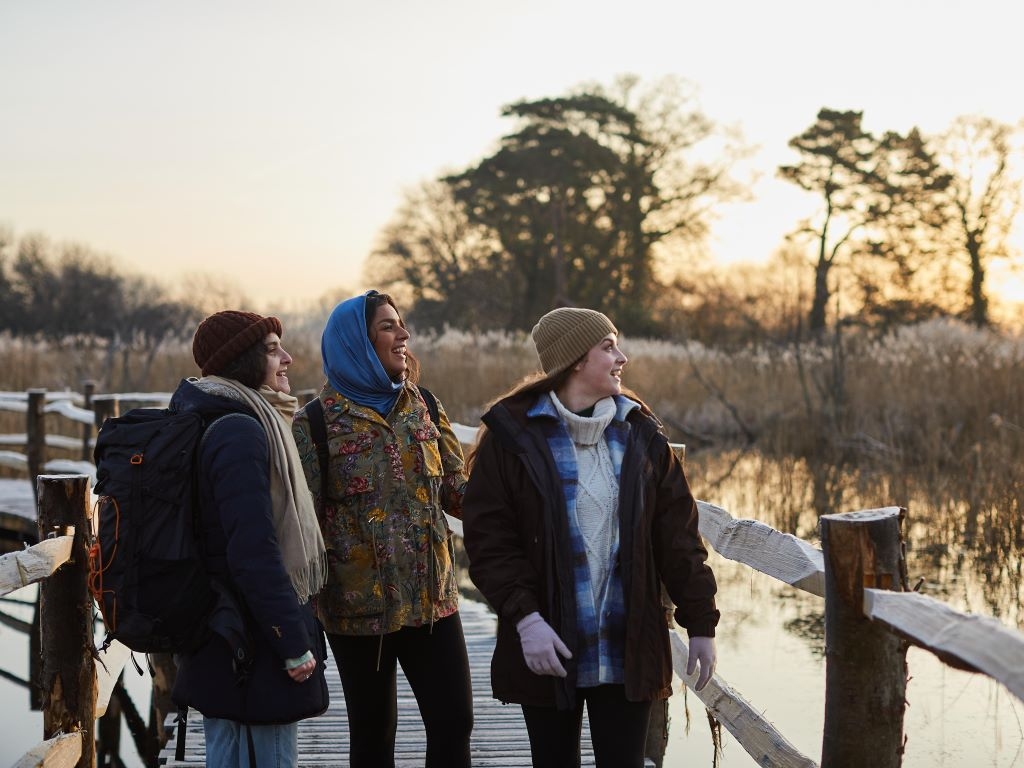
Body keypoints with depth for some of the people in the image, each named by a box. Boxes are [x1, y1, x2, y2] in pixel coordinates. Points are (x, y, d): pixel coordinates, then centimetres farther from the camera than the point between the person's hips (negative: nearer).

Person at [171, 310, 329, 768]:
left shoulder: (221, 423, 13)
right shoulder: (240, 432, -18)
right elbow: (255, 553, -23)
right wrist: (295, 645, -19)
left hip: (224, 641, 10)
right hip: (254, 646, -10)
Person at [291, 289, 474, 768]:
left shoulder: (423, 409, 7)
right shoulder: (316, 423, -5)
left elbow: (456, 491, 8)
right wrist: (311, 607, -13)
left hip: (432, 598, 3)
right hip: (360, 606, -3)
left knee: (454, 723, 1)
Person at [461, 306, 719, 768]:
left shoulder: (639, 434, 5)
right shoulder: (514, 434, -5)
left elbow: (677, 536, 6)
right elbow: (489, 538, -9)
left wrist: (700, 623, 2)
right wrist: (524, 618, -19)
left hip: (628, 649, 2)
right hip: (548, 647, -2)